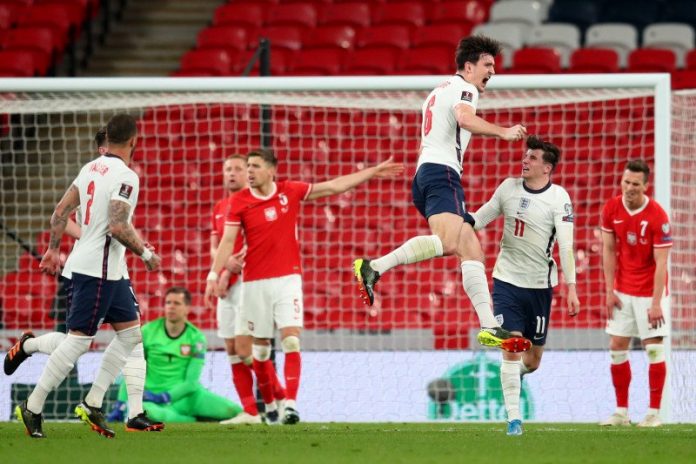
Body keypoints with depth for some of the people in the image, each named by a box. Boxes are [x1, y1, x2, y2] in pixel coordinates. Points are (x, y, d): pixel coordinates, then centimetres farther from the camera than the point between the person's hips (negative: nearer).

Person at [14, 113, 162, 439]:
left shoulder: (91, 168, 9)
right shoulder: (125, 176, -17)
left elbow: (61, 211, 13)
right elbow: (117, 227, -24)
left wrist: (53, 250, 21)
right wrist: (146, 254, -11)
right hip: (99, 270, -10)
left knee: (130, 333, 13)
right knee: (78, 339, -7)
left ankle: (92, 405, 14)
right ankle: (32, 407, -4)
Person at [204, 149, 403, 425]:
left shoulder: (290, 192, 2)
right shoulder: (240, 202, -3)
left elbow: (335, 186, 9)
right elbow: (227, 241, -6)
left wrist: (373, 172, 10)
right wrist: (213, 276, -18)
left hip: (287, 279, 0)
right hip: (255, 283, 0)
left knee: (291, 341, -14)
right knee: (260, 348, 6)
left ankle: (290, 405, -20)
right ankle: (269, 406, 23)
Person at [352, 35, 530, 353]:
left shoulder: (440, 91, 32)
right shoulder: (464, 89, 1)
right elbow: (465, 118, -24)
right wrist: (502, 132, -30)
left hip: (425, 172, 11)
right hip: (442, 174, -11)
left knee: (471, 250, 6)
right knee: (448, 242, -32)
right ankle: (374, 267, -39)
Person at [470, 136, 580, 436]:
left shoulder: (558, 198, -9)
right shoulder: (509, 187, 2)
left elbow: (566, 246, -13)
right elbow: (479, 219, 14)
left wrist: (571, 288, -18)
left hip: (540, 284, -1)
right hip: (507, 280, 1)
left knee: (533, 358, 9)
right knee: (511, 348, -10)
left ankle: (518, 374, 46)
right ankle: (513, 418, -6)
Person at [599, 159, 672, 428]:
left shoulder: (657, 216, -17)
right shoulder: (612, 209, -4)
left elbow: (661, 262, -16)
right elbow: (608, 251, 4)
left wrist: (656, 303, -19)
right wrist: (610, 291, -1)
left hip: (649, 291, -4)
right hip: (623, 291, 4)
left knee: (654, 349, -5)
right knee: (617, 347, 3)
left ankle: (654, 413, 1)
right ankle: (621, 412, 10)